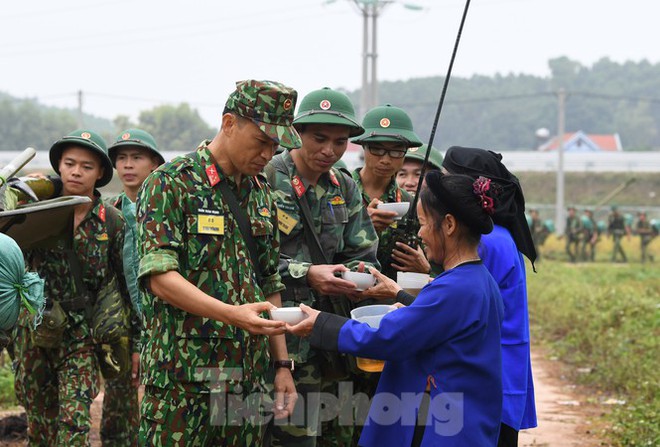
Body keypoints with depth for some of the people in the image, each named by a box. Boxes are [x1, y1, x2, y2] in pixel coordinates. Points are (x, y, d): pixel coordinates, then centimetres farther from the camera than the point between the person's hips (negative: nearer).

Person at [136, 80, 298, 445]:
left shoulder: (261, 193, 15)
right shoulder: (171, 184, -7)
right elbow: (159, 277, -17)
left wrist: (282, 364, 13)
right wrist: (231, 314, -29)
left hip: (249, 378, 6)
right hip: (182, 381, -6)